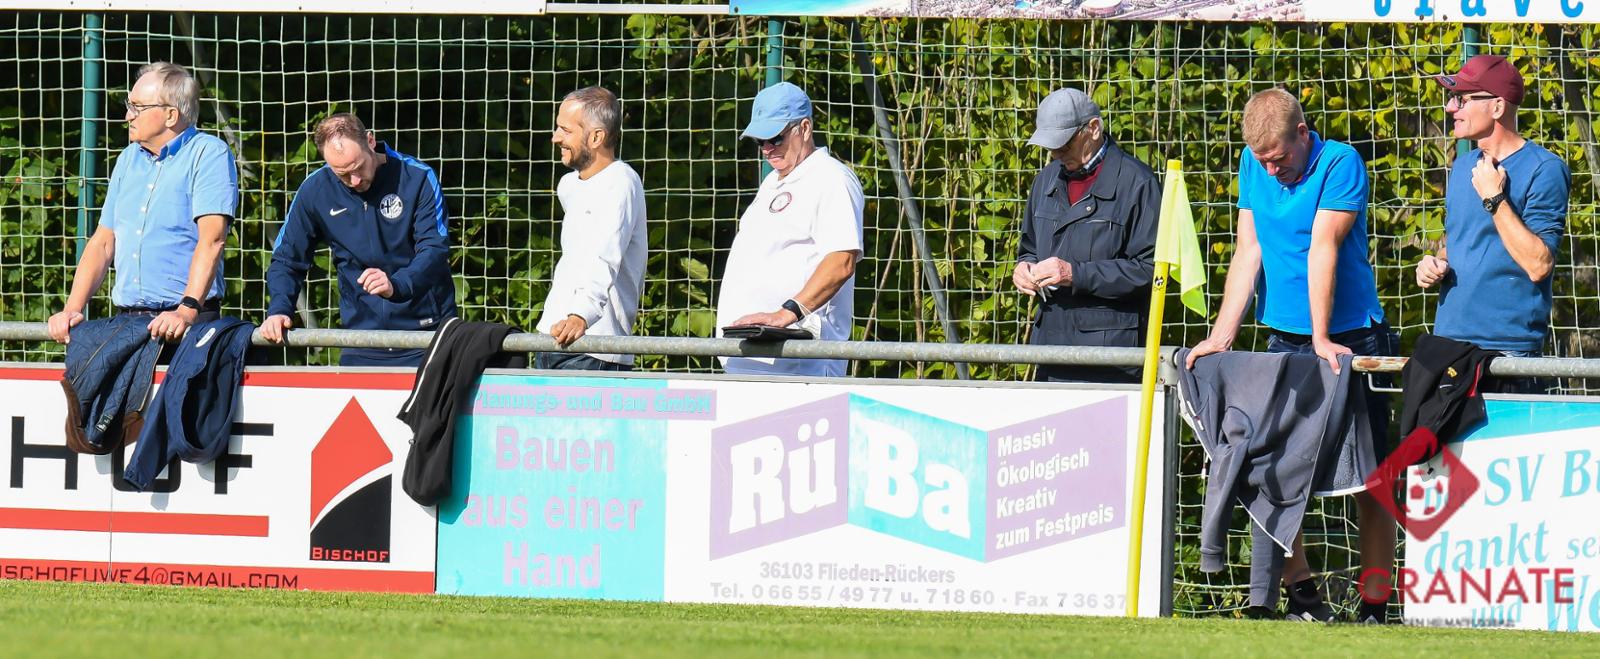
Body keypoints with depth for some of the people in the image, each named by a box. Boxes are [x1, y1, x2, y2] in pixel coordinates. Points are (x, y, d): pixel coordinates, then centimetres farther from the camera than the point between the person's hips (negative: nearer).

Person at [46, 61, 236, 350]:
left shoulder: (209, 154, -2)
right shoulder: (129, 159, 20)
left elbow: (212, 238, -14)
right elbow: (103, 241, 20)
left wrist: (187, 310, -24)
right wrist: (72, 309, 6)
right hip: (127, 322, 5)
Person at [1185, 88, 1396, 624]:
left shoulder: (1341, 165, -11)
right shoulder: (1254, 164, 6)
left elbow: (1324, 248, -18)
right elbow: (1248, 251, 4)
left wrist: (1323, 340, -23)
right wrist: (1222, 335, -5)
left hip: (1349, 339, -5)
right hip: (1283, 339, 5)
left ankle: (1373, 605, 0)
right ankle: (1301, 593, 6)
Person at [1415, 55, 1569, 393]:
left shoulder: (1544, 170, -9)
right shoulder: (1463, 167, 15)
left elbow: (1539, 265, -17)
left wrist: (1494, 199, -16)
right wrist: (1435, 266, 6)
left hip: (1510, 350, -7)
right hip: (1449, 340, 7)